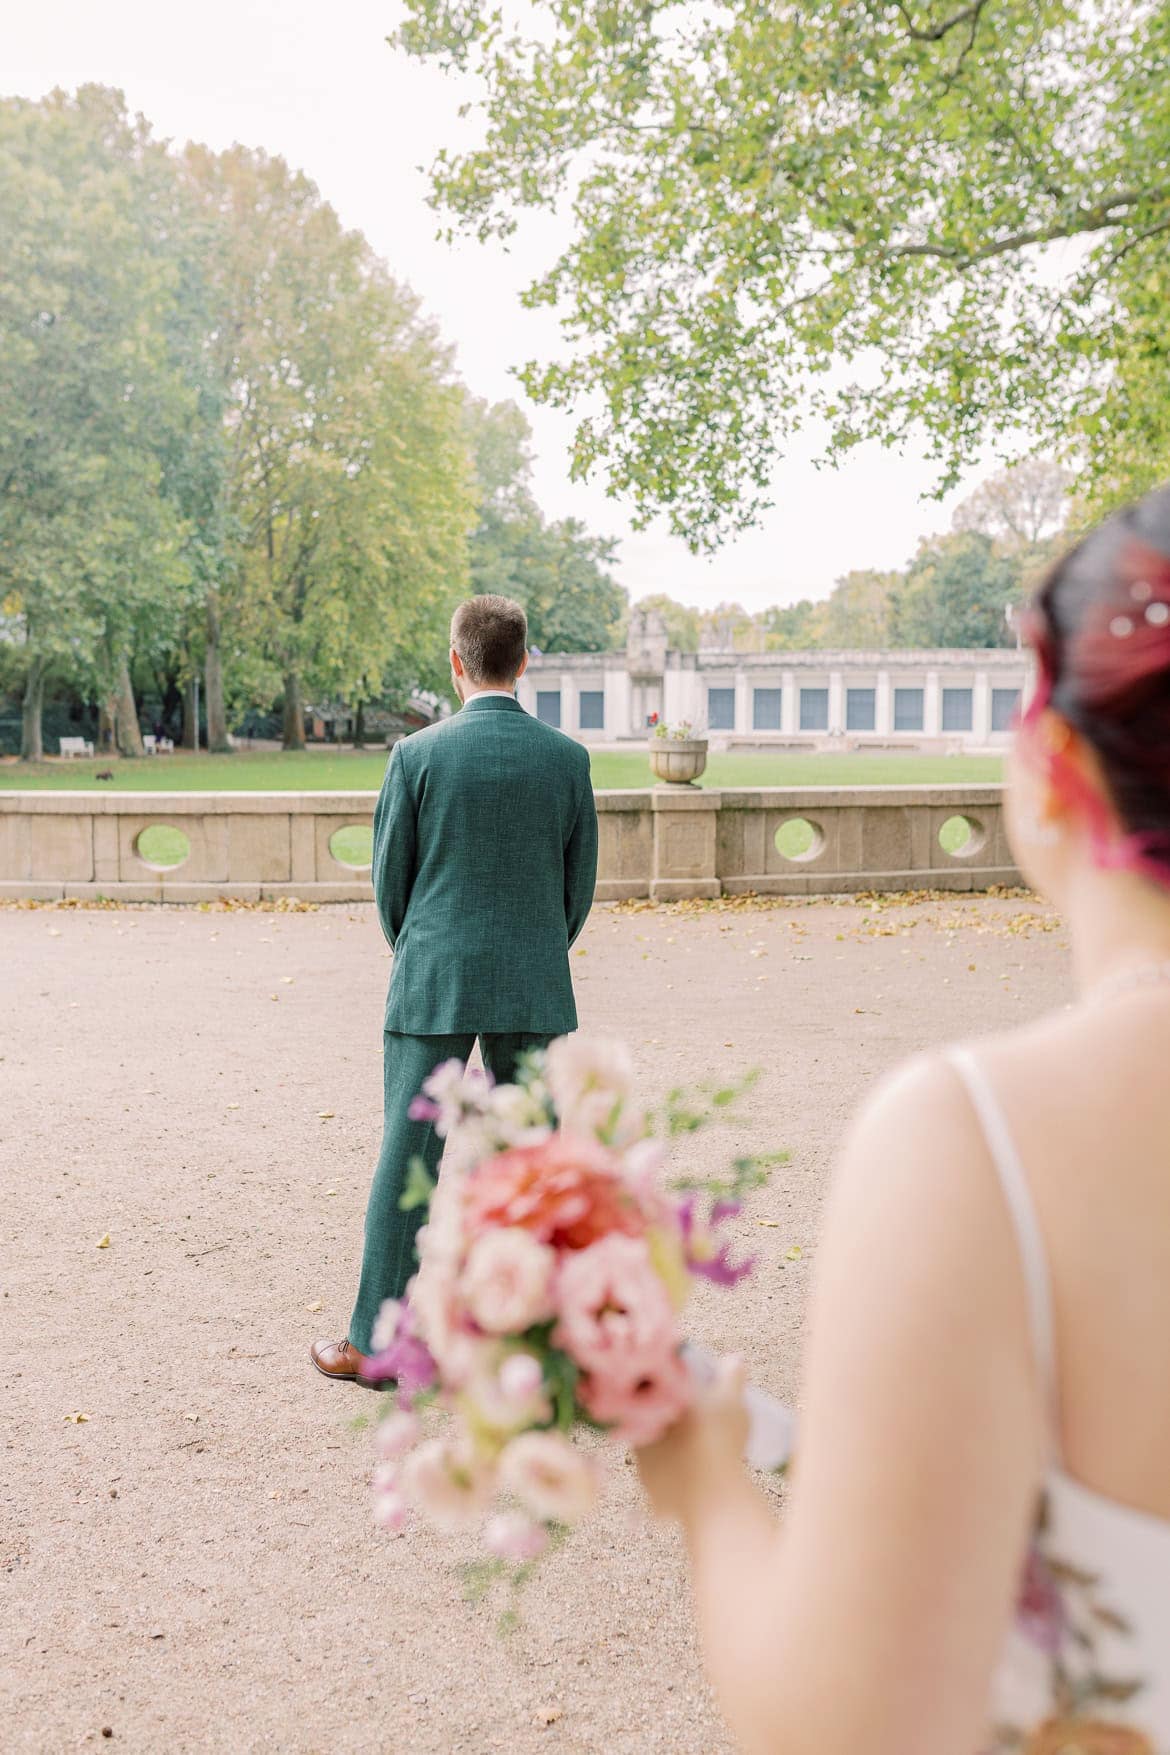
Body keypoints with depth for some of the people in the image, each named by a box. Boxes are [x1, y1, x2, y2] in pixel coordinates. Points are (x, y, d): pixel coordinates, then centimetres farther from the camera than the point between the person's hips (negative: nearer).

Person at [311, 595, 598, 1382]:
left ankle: (374, 1341, 11)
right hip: (534, 989, 2)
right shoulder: (567, 757, -2)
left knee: (408, 1156, 4)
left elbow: (390, 876, 0)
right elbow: (580, 882, 4)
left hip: (434, 983, -2)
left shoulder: (418, 754, -7)